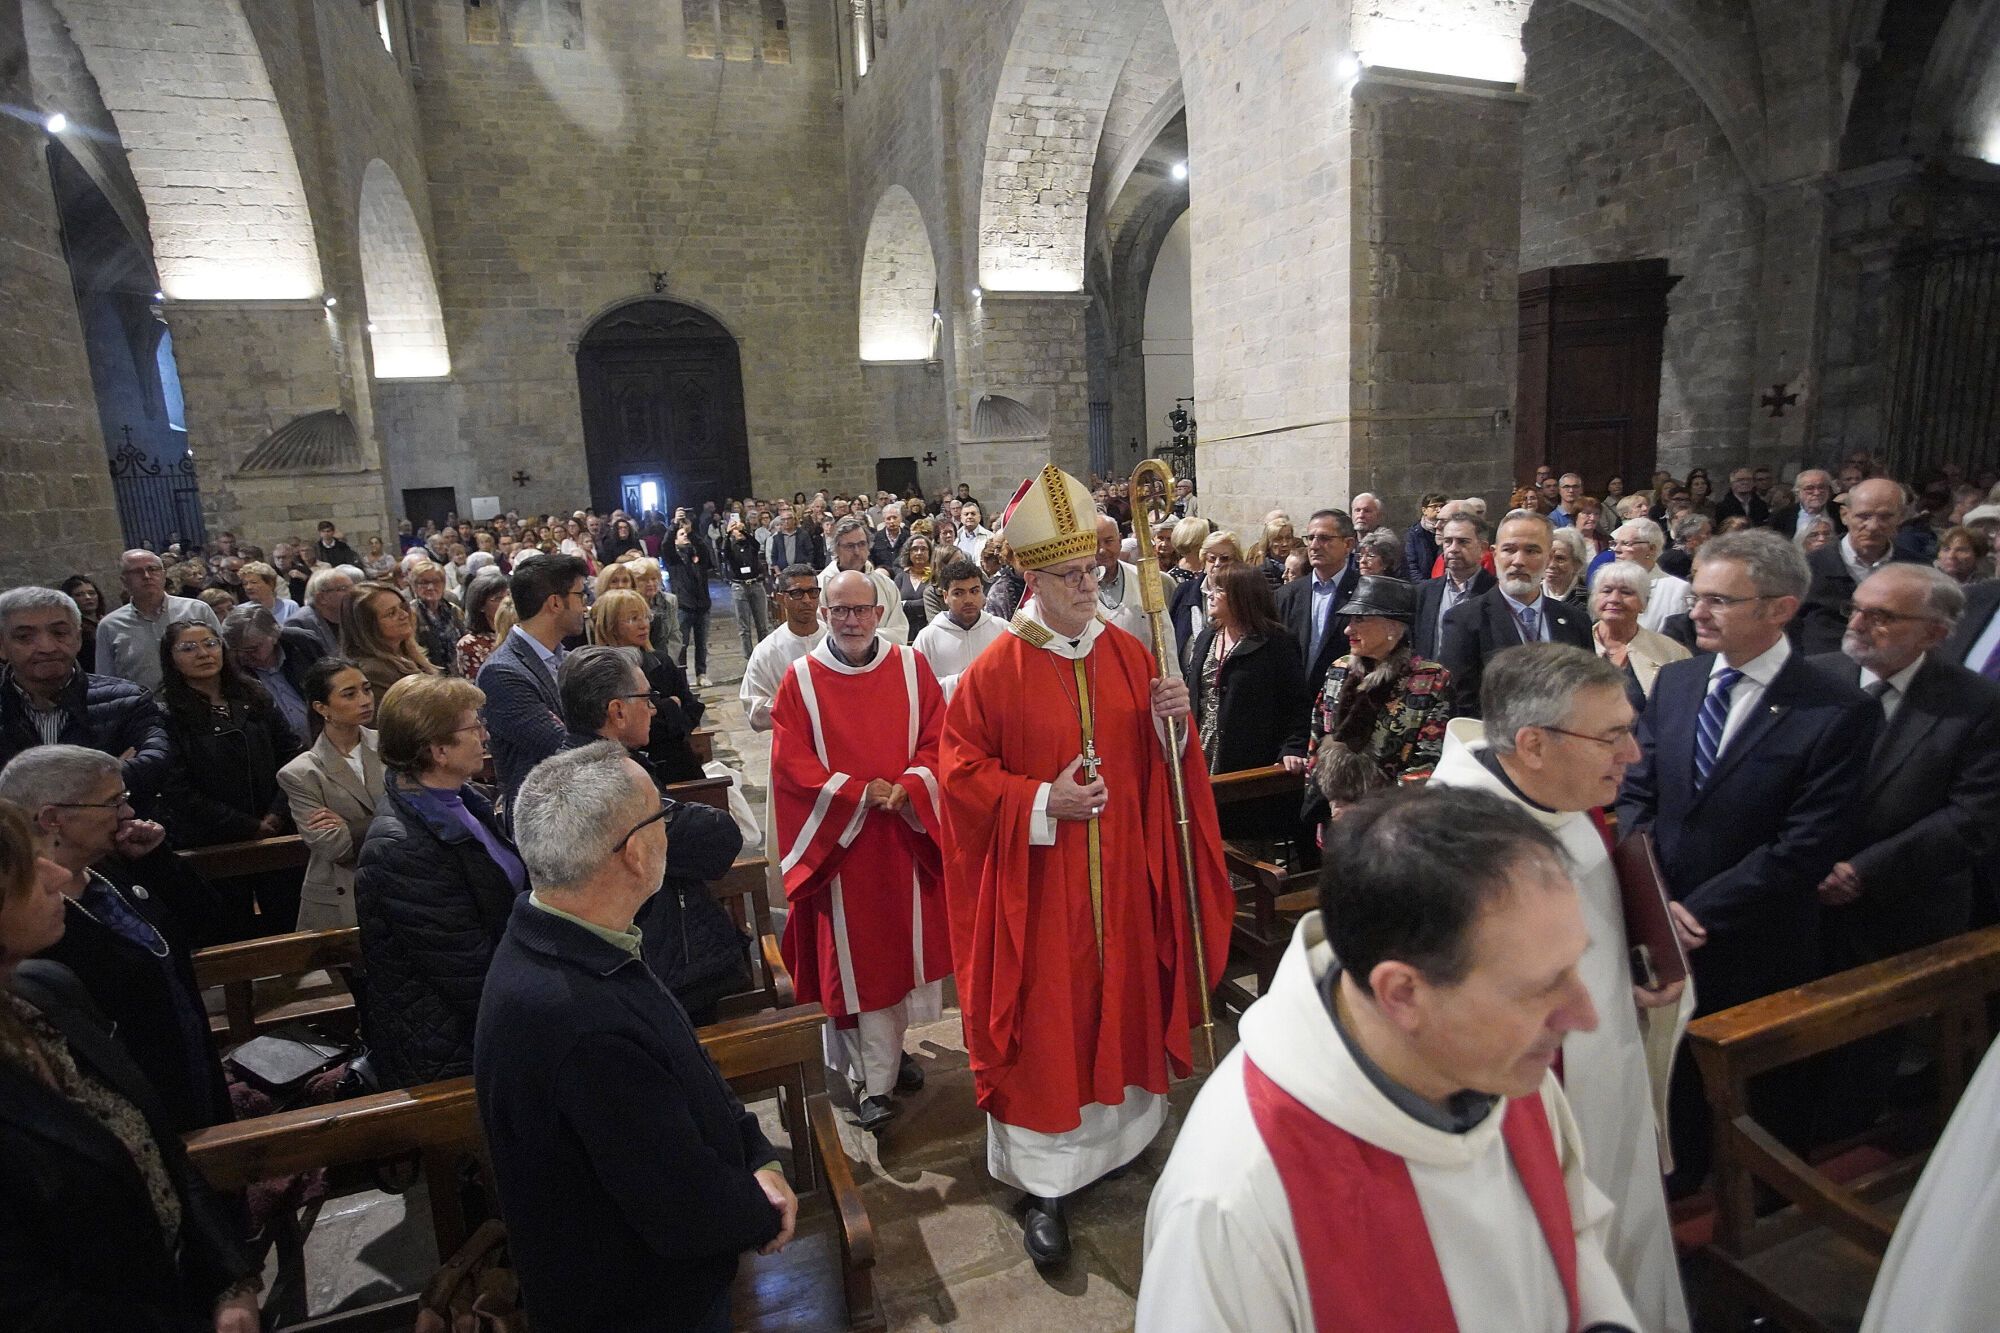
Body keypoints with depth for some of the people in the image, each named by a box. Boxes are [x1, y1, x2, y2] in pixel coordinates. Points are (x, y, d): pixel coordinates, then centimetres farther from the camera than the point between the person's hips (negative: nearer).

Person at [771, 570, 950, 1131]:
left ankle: (891, 1045, 34)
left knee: (905, 940, 12)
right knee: (855, 954, 2)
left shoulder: (911, 666, 1)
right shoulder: (801, 679, -4)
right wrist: (859, 793, -16)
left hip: (906, 833, 3)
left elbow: (937, 741, 0)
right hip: (839, 838, -2)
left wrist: (906, 789, -16)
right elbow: (791, 762, -7)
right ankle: (874, 1080, 14)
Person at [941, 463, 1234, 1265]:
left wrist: (1173, 722, -12)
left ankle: (1122, 1134, 40)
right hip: (1039, 883, -4)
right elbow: (961, 769, -9)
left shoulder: (1129, 654, 3)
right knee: (1046, 1022, 5)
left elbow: (1158, 757, 10)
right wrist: (1041, 801, -19)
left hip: (1122, 875, 4)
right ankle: (1047, 1183, 21)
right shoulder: (997, 669, -10)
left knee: (1123, 1001, 17)